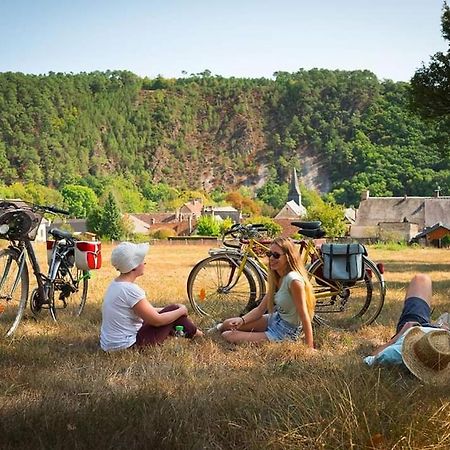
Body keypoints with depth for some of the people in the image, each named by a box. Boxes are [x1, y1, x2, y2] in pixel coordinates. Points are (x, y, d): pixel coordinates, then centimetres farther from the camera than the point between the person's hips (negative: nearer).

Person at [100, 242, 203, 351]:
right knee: (174, 310, 2)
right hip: (128, 345, -9)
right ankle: (195, 333, 25)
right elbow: (156, 320, -17)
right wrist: (181, 311, -2)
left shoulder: (115, 284, 4)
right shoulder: (130, 290, -24)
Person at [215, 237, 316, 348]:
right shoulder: (277, 278, 3)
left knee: (229, 337, -11)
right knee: (229, 324, 4)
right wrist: (242, 320, -13)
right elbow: (260, 309, 4)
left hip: (286, 333, -8)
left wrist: (310, 349, -26)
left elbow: (304, 317, -26)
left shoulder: (294, 280, -25)